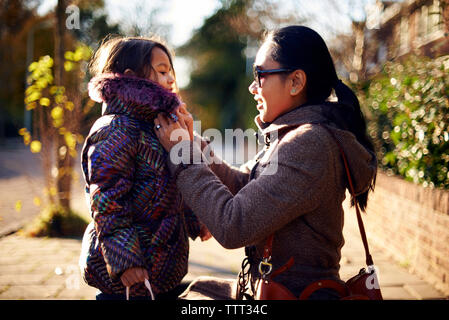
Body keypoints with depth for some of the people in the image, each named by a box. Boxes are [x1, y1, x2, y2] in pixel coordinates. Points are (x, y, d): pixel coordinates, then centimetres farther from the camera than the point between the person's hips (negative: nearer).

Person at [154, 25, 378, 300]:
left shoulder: (308, 144, -23)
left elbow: (233, 227, -26)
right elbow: (240, 185, 12)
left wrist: (184, 155, -15)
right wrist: (193, 144, 0)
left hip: (299, 294, -9)